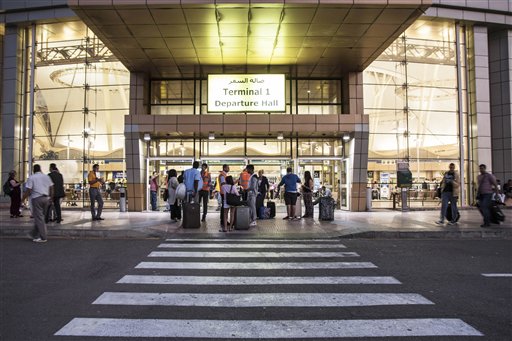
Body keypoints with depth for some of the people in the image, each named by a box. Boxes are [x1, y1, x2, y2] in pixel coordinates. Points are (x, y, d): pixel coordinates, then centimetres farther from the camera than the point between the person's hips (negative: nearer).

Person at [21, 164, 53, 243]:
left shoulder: (31, 178, -4)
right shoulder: (46, 177, 10)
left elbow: (28, 191, -9)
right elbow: (51, 188, 10)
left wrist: (22, 199, 3)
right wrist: (51, 198, 19)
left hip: (36, 198, -5)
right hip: (46, 198, 5)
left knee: (39, 218, -1)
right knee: (41, 217, 14)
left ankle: (43, 238, -1)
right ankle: (35, 235, 21)